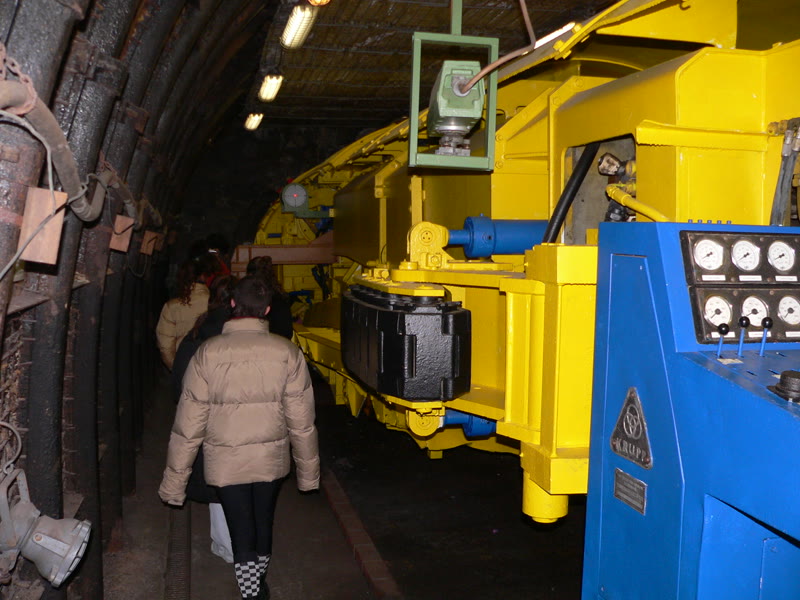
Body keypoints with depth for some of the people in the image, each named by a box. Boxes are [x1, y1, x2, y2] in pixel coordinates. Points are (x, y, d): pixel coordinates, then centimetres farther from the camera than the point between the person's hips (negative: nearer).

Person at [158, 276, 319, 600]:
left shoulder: (207, 353, -13)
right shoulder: (287, 353, -11)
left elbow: (188, 425, -10)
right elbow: (302, 422, -7)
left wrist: (174, 481, 0)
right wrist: (308, 473, 6)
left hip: (226, 463, -2)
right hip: (272, 460, 2)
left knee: (242, 534, 11)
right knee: (264, 526, 23)